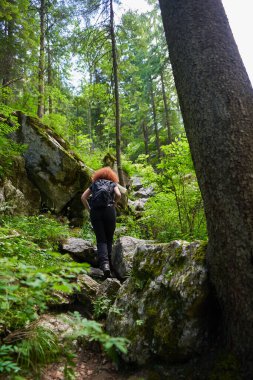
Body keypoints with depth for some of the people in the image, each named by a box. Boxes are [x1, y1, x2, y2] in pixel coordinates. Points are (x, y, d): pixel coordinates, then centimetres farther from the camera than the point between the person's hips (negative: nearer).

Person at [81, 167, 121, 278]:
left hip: (95, 212, 1)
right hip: (109, 210, -1)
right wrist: (113, 204, 12)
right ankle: (108, 262, 12)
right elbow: (118, 195, -2)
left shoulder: (94, 184, 23)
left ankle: (104, 263, -19)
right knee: (109, 239, 13)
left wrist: (89, 210, 15)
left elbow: (83, 197, 11)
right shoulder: (113, 184, 18)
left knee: (101, 240, 0)